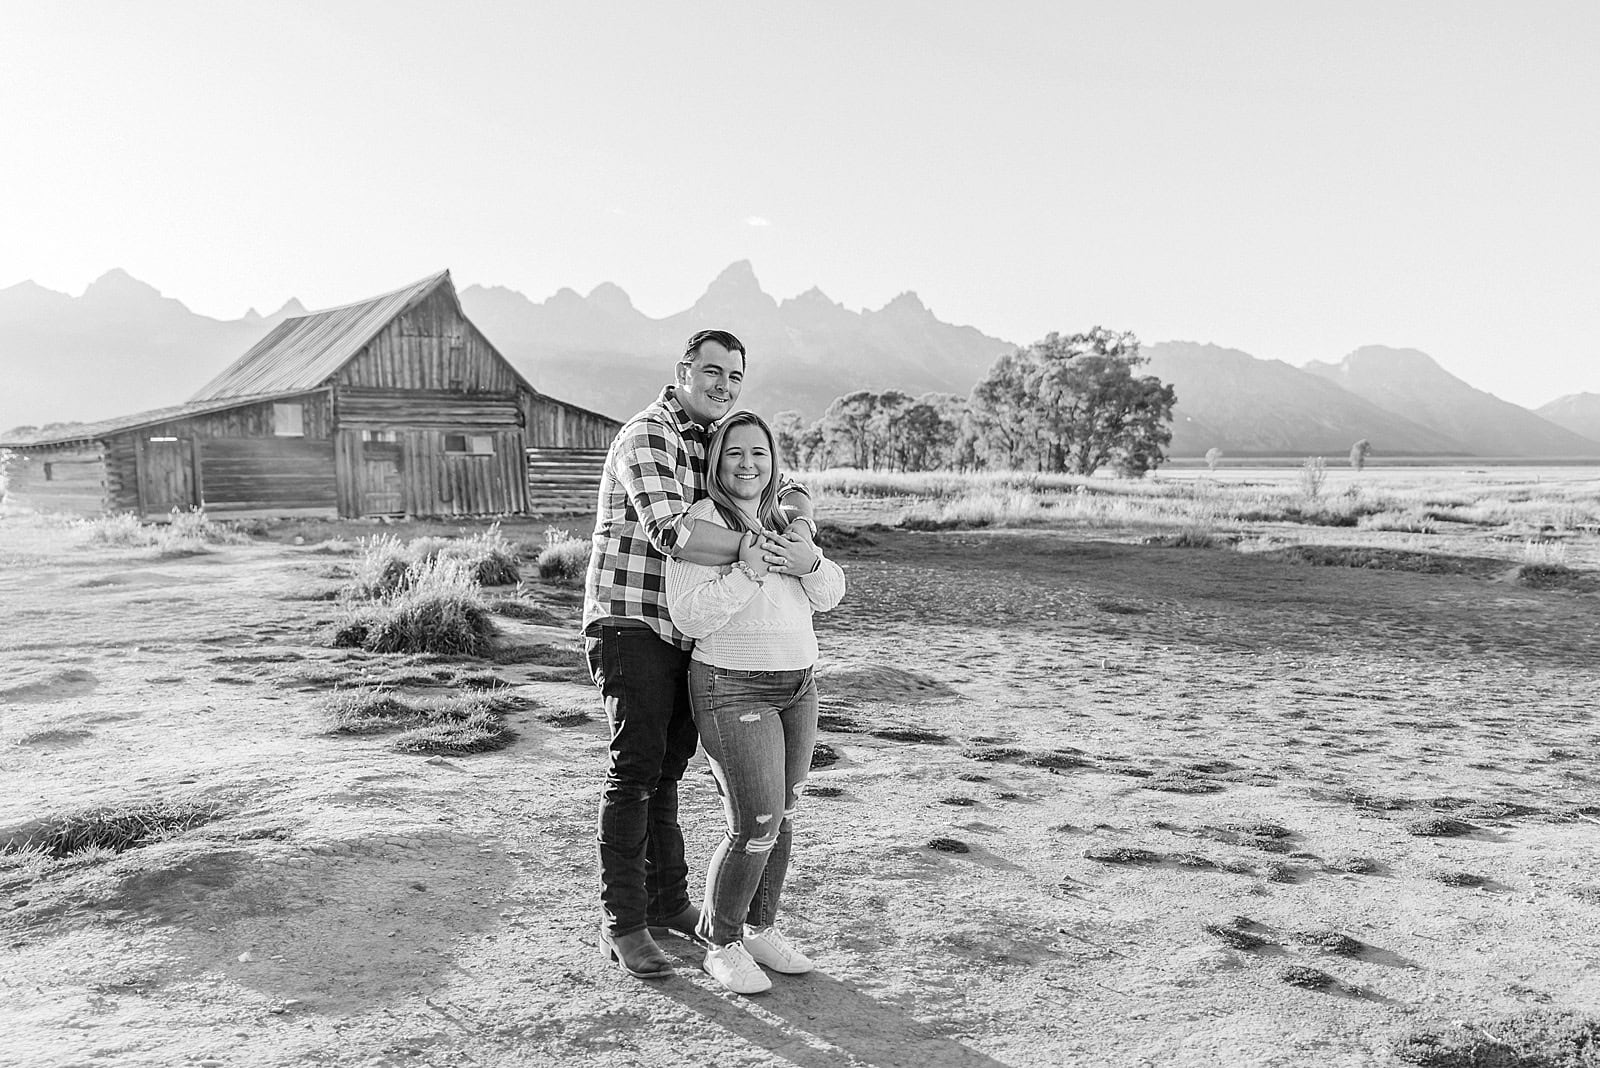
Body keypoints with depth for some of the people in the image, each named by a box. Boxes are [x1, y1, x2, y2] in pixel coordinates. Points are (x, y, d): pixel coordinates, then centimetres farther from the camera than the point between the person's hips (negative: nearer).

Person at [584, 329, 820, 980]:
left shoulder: (719, 439, 13)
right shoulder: (646, 436, -14)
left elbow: (788, 491, 8)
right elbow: (668, 529, -29)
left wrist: (802, 538, -15)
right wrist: (758, 550, -30)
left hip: (682, 633, 8)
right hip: (629, 626, -8)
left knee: (667, 767, 16)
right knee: (634, 769, -7)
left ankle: (667, 902, 29)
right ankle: (622, 925, 3)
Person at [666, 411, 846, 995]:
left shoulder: (780, 523, 11)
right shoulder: (702, 520, -13)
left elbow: (830, 594, 5)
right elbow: (689, 616, -20)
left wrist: (807, 563, -15)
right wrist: (746, 572, -29)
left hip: (797, 686, 7)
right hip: (733, 690, -7)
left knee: (780, 817, 11)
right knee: (754, 828, -9)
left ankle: (760, 930, 26)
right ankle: (721, 946, 10)